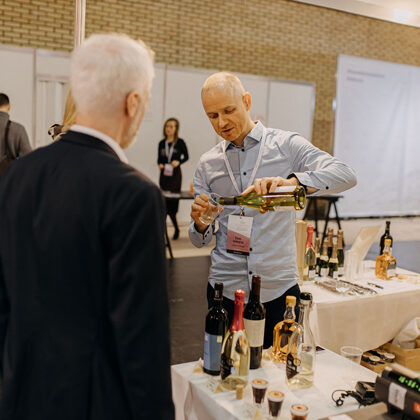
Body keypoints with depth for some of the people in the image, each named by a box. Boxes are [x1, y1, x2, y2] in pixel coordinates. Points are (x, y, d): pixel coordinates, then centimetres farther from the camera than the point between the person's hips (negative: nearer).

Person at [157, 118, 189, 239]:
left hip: (175, 173, -4)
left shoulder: (180, 142, -4)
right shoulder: (162, 143, 6)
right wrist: (160, 165, -9)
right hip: (164, 174, 4)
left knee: (173, 200, -2)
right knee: (166, 201, 4)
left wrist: (178, 162, -16)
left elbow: (186, 156, 2)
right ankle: (176, 228, 16)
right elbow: (159, 159, 12)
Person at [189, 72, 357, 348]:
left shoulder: (286, 145, -1)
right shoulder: (207, 165, 7)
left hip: (279, 287, -2)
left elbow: (345, 175, -17)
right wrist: (200, 223, -15)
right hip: (225, 289, 2)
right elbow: (200, 241, 8)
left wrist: (291, 181, -32)